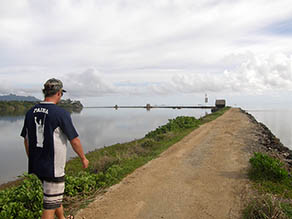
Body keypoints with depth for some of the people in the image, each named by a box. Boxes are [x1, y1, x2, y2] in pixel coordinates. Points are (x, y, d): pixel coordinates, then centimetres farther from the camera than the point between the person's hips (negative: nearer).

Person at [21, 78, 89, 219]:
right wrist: (83, 158, 2)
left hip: (36, 166, 7)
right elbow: (74, 141, -12)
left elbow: (26, 140, 9)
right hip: (53, 167, -7)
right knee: (50, 206, 6)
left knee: (55, 196, 26)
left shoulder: (31, 112, 2)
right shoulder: (61, 113, -17)